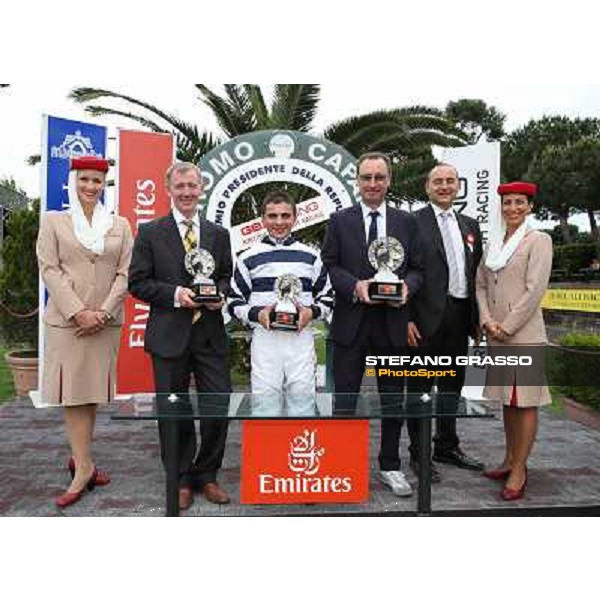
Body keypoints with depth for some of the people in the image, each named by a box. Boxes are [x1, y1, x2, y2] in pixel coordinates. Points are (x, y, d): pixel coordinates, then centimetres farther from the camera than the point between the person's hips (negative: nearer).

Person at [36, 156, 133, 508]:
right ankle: (84, 467, 4)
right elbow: (50, 269, -3)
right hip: (67, 319, -2)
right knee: (73, 391, -3)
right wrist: (79, 312, -13)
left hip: (106, 321, 2)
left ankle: (80, 457, 23)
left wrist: (103, 312, -9)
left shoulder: (120, 225, 10)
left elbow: (124, 274, 4)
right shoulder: (53, 221, 6)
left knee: (95, 390, 8)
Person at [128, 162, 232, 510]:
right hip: (169, 335, -2)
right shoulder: (150, 233, 2)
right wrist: (175, 294, -15)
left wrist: (220, 294, -5)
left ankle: (207, 475, 23)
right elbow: (137, 283, -1)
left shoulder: (219, 234, 11)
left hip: (211, 334, 3)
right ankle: (181, 480, 24)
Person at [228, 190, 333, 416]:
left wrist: (311, 312, -7)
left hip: (301, 338, 1)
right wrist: (256, 314, -12)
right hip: (264, 338, -1)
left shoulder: (311, 256, 11)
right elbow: (235, 303, 7)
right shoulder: (248, 258, 7)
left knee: (302, 398, 4)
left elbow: (327, 298, 14)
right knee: (265, 403, 1)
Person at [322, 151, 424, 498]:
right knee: (345, 399, 6)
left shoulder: (407, 222, 9)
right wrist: (355, 285, -17)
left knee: (393, 399, 12)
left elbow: (418, 268, 7)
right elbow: (330, 265, -1)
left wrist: (406, 286, -14)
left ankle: (390, 466, 28)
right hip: (351, 323, -1)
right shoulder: (340, 221, 5)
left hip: (392, 323, 2)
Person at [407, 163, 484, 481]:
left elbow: (477, 273, 15)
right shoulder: (412, 223, -5)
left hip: (459, 317, 6)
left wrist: (476, 317, 9)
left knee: (452, 385, 17)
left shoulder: (469, 225, 14)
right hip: (426, 318, -6)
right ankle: (419, 453, 17)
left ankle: (447, 446, 33)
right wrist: (406, 319, -15)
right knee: (420, 387, 5)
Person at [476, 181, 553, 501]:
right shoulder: (494, 243, 13)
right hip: (496, 334, 6)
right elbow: (481, 284, 11)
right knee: (506, 398, 14)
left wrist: (507, 326, -13)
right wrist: (488, 321, -3)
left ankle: (519, 470, 7)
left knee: (525, 400, 0)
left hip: (523, 333, -6)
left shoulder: (539, 240, -4)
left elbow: (535, 289, -12)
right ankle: (510, 460, 26)